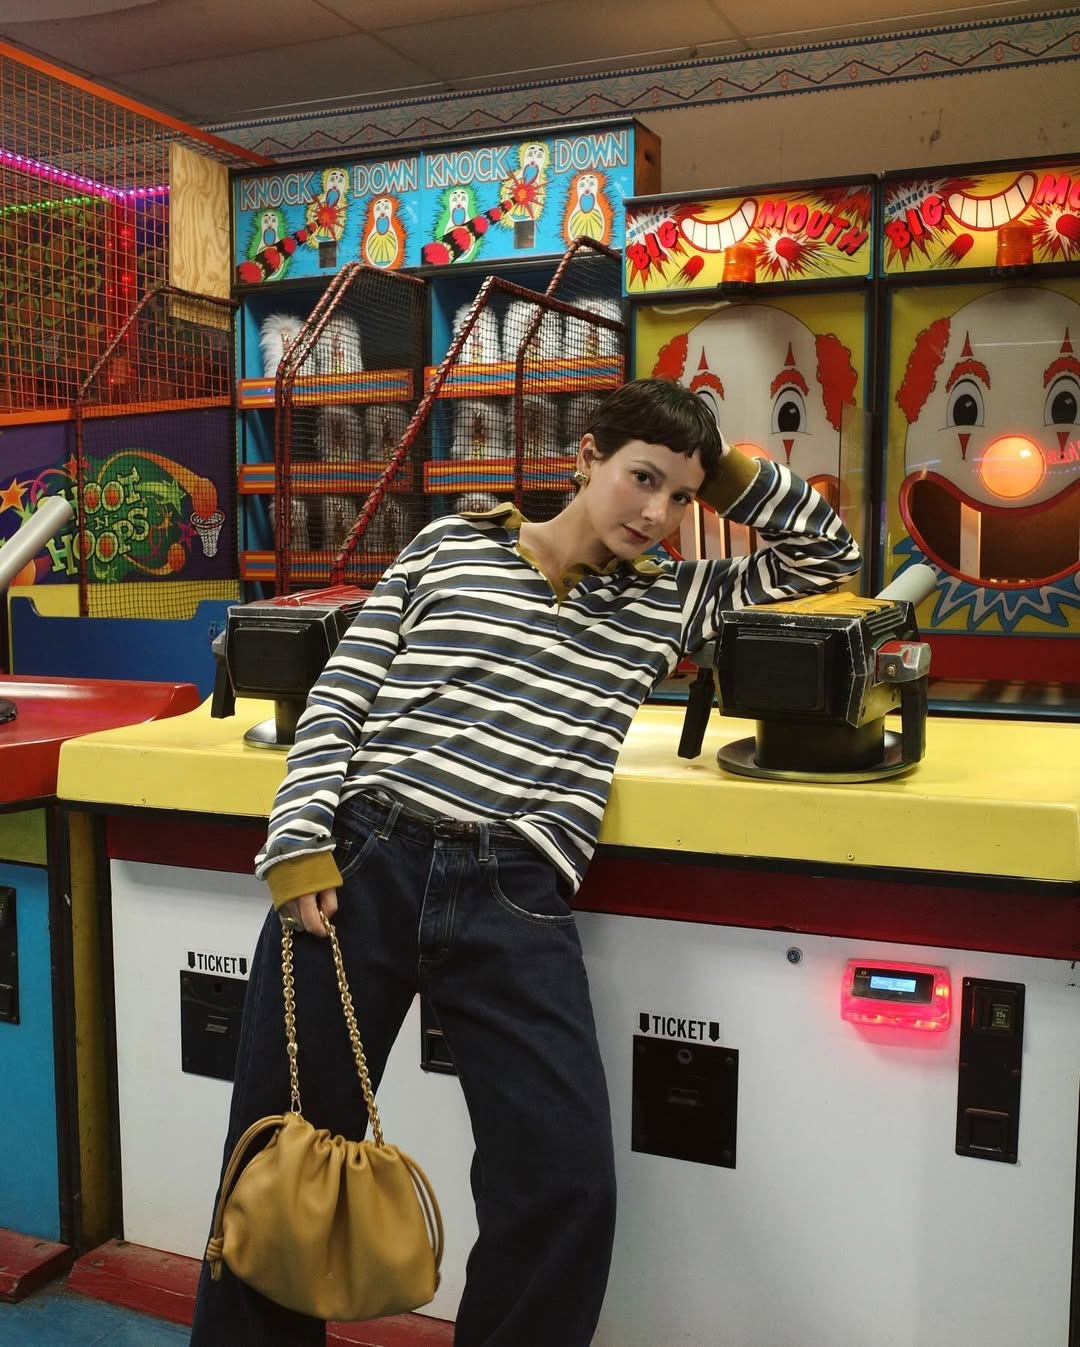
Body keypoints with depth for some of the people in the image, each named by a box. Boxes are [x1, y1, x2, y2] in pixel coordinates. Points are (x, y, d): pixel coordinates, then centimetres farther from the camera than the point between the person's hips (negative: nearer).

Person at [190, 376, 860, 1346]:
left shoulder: (673, 599, 16)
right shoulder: (450, 544, 10)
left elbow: (829, 555, 23)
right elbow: (342, 694, 6)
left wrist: (723, 471, 12)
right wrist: (301, 840, -5)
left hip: (516, 903, 1)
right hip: (358, 865, -1)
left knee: (568, 1190, -7)